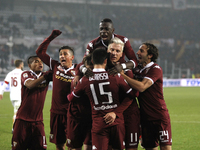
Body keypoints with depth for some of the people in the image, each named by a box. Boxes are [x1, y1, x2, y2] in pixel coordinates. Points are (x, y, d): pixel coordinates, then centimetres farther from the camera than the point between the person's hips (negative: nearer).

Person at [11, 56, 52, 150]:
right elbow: (30, 85, -21)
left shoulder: (45, 76, 10)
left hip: (38, 120, 4)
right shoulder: (25, 74, -2)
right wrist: (45, 76, -25)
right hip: (23, 119, -4)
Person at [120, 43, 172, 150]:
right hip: (145, 117, 6)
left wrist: (122, 75, -18)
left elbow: (142, 87, -22)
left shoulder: (155, 69, -10)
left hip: (160, 116, -6)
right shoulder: (138, 70, 11)